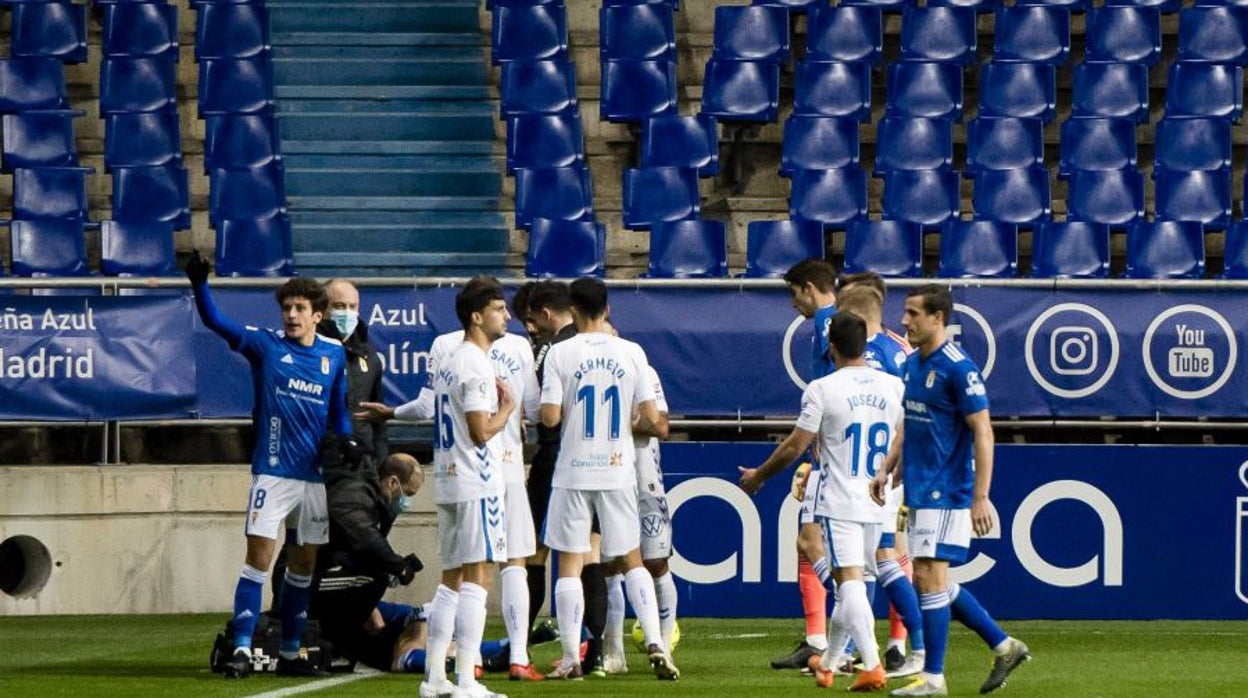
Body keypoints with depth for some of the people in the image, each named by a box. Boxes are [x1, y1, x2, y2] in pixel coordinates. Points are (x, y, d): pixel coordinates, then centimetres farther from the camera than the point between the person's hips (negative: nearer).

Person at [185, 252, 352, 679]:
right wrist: (199, 285, -30)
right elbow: (216, 322, -14)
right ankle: (242, 649, -12)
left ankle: (290, 653, 19)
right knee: (259, 557, -11)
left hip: (315, 475, 4)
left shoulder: (335, 355, 7)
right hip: (272, 471, -4)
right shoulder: (266, 345, -2)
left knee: (304, 564, 10)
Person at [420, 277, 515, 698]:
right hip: (477, 484, -10)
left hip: (448, 482, 10)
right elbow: (481, 430, -18)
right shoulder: (475, 364, -13)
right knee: (477, 579, -9)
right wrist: (507, 408, -3)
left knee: (452, 580, 13)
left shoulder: (449, 363, 17)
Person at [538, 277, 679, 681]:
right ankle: (655, 643, -1)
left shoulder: (561, 353, -6)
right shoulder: (628, 354, 1)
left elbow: (550, 417, -11)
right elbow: (652, 421, -1)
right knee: (631, 559, 12)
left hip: (573, 473, -2)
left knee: (569, 563, 3)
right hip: (617, 470, 2)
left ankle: (571, 659, 0)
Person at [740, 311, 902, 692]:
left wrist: (758, 475, 8)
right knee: (851, 583, 16)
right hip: (877, 503, 5)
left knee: (850, 582, -10)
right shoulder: (894, 387, 4)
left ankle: (873, 666, -23)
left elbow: (795, 447, -7)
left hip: (838, 503, -5)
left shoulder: (822, 389, -10)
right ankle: (827, 663, 29)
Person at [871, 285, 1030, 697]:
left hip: (946, 491, -9)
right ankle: (1004, 647, 20)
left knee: (929, 577, -9)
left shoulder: (958, 368, -15)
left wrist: (981, 497, -20)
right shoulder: (912, 363, 12)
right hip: (920, 489, 9)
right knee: (931, 581, 10)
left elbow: (983, 434, -16)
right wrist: (887, 470, 12)